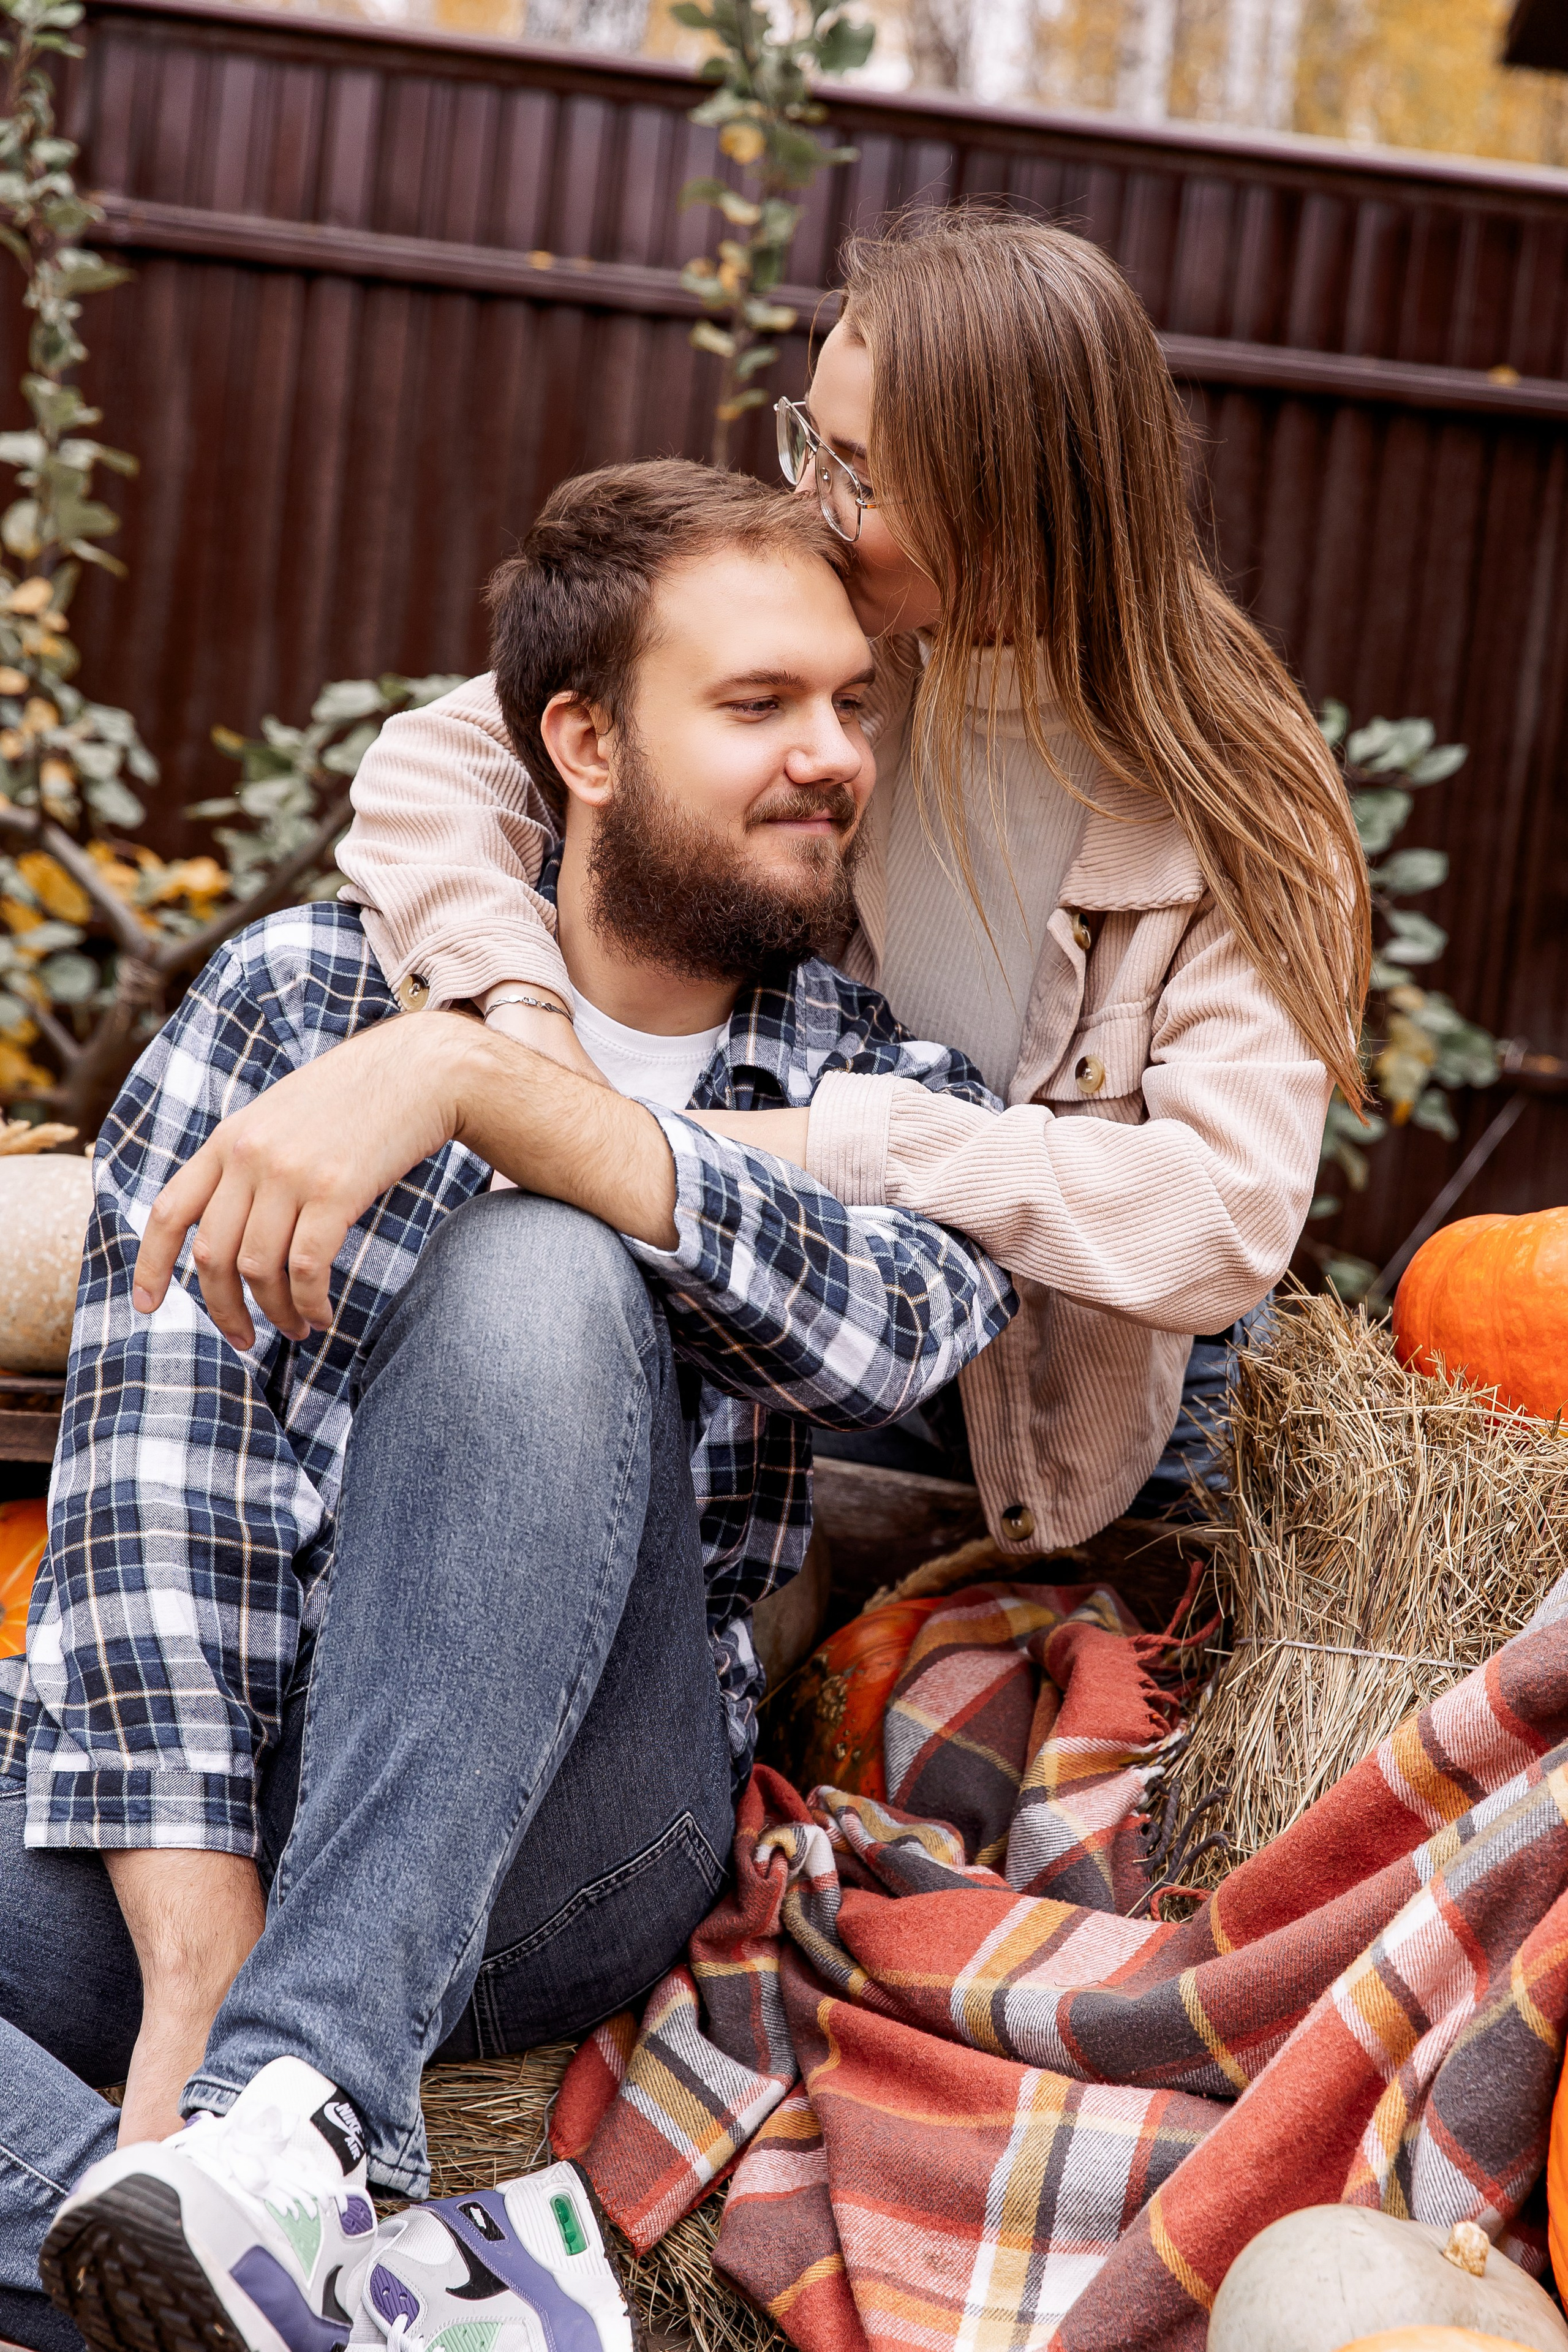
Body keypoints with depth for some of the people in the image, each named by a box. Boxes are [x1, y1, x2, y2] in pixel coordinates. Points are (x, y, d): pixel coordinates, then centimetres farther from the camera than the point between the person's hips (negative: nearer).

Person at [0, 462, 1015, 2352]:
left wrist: (471, 1080, -31)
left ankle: (301, 2101, -35)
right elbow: (157, 1502, -6)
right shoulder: (298, 993, 3)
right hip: (213, 1802, 1)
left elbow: (877, 1327, -19)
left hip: (552, 1843, -1)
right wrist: (197, 1973, -18)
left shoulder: (891, 1098, 7)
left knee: (539, 1282, -28)